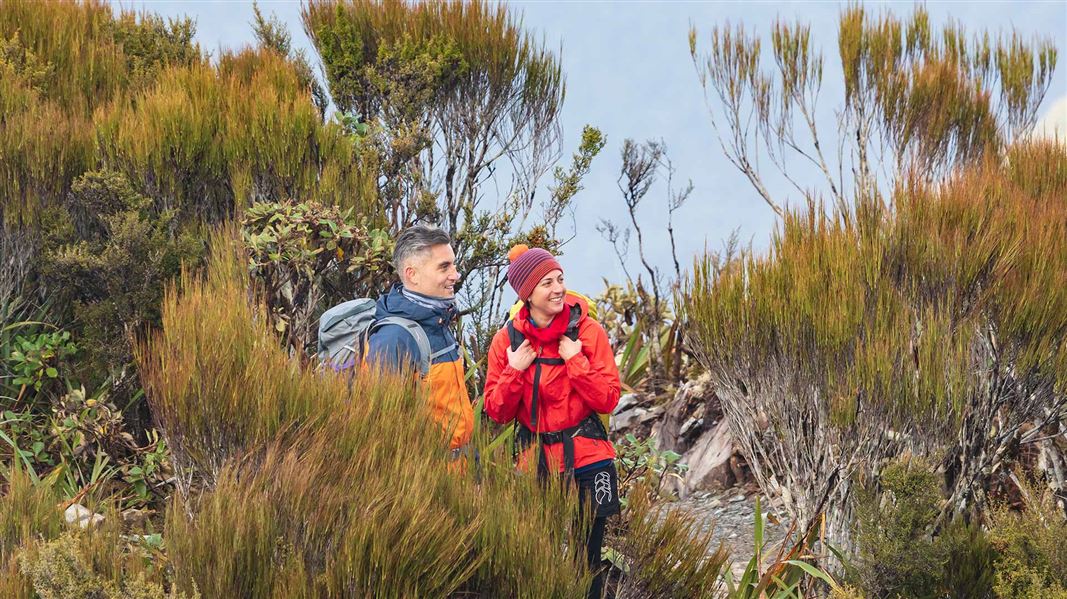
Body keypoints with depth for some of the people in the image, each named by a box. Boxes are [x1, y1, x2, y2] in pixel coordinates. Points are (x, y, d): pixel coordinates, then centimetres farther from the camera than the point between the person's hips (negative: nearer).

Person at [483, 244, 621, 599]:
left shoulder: (588, 331, -6)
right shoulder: (507, 340, -1)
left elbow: (608, 400, -8)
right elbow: (497, 413, 1)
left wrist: (576, 361, -17)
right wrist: (514, 371, -13)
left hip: (587, 463, -1)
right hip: (536, 464, 1)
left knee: (587, 564, 6)